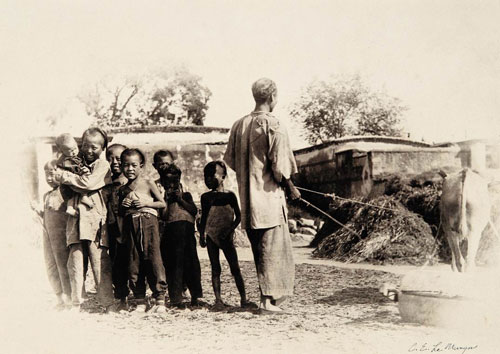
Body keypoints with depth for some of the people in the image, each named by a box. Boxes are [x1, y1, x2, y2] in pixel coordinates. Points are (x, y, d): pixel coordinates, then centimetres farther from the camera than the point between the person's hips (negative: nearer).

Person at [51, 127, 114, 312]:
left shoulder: (103, 165, 3)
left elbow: (88, 183, -11)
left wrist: (64, 176, -3)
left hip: (95, 218, -4)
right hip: (76, 216, 4)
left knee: (100, 263, -5)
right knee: (74, 261, 0)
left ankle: (106, 303, 1)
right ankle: (75, 303, 7)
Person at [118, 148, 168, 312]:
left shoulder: (148, 184, 5)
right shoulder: (123, 189, 15)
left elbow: (163, 203, 5)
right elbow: (120, 213, 21)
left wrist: (146, 203, -8)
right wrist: (123, 206, -1)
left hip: (148, 222, -4)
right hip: (130, 225, 4)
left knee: (153, 259, -10)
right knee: (134, 262, 2)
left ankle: (160, 298, -2)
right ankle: (140, 300, 10)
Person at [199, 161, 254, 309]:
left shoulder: (230, 195, 1)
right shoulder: (206, 197, 7)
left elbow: (238, 216, 0)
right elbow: (203, 218, 13)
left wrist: (230, 230, -12)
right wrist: (201, 235, 6)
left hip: (226, 237, -2)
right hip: (211, 237, 2)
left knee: (235, 268, -3)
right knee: (215, 269, 2)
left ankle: (243, 299, -1)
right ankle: (218, 299, 4)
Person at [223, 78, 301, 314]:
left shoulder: (239, 125, 7)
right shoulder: (273, 126, -12)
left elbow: (231, 160, 12)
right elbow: (279, 166, -16)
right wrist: (291, 188, 0)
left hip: (247, 197, 6)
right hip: (269, 196, -6)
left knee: (259, 249, 14)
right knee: (273, 249, 1)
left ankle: (268, 294, 23)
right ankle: (268, 299, 1)